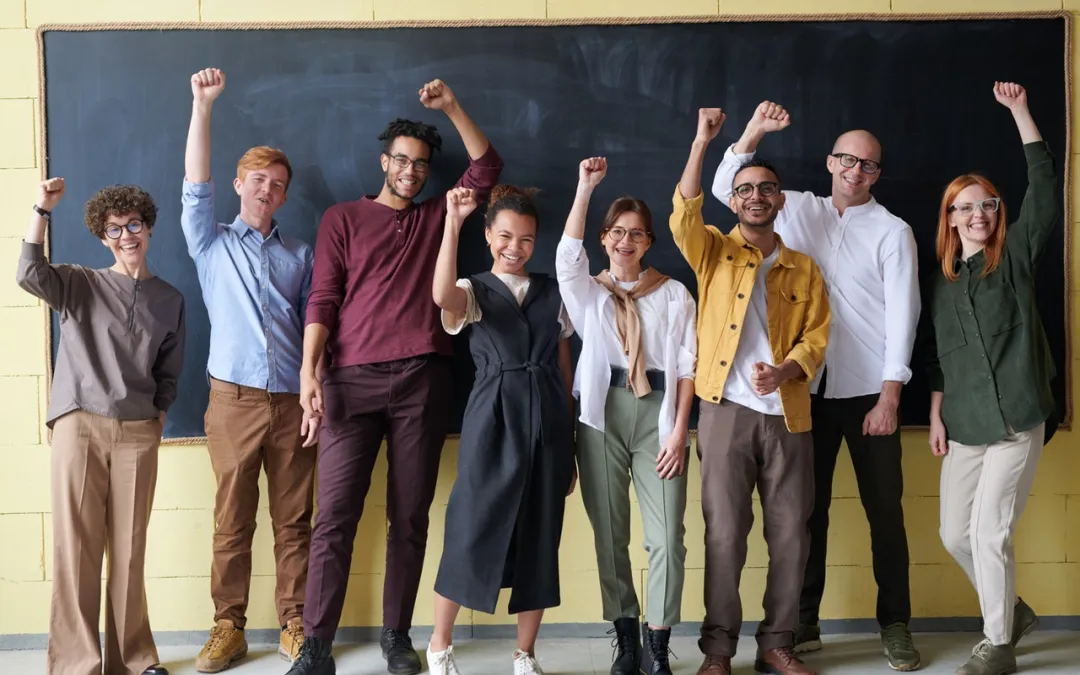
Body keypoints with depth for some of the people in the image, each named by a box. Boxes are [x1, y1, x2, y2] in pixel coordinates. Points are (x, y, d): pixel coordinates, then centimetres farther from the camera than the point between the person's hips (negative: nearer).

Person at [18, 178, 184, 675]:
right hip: (80, 426, -2)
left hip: (138, 433, 2)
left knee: (130, 549, 4)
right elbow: (30, 275, -15)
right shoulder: (79, 285, 6)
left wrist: (160, 413, 11)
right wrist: (43, 210, -19)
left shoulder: (169, 300, 13)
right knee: (76, 547, -3)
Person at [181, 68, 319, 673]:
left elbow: (315, 326, 9)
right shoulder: (212, 243, 10)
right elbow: (196, 186, -3)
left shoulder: (301, 255, 13)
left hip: (293, 402, 1)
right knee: (232, 522, 3)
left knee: (295, 523, 5)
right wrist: (203, 106, -12)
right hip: (234, 399, -1)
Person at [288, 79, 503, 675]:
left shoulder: (437, 216, 17)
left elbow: (486, 167, 12)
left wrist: (451, 106, 5)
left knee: (410, 516, 5)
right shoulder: (343, 218, 10)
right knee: (334, 516, -5)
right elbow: (322, 299, 3)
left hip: (422, 380, 2)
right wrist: (309, 368, -8)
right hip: (353, 380, -2)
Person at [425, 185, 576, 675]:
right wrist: (452, 223, -30)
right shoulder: (474, 291, 2)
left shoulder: (553, 293, 12)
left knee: (540, 537, 7)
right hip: (492, 422, -3)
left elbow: (564, 368, 13)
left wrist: (570, 442, 11)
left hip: (547, 422, 3)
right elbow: (442, 296, -25)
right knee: (471, 530, -1)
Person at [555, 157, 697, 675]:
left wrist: (678, 431, -5)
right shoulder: (588, 292, 9)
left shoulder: (674, 294, 7)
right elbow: (567, 255, -12)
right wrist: (585, 188, -16)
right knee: (609, 531, 4)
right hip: (603, 414, 1)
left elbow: (686, 366, 3)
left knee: (666, 534, -6)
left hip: (657, 414, -1)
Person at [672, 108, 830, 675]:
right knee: (724, 533, 0)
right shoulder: (713, 253, 7)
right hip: (727, 412, -2)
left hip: (787, 415, 3)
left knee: (789, 533, 5)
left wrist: (784, 371, -14)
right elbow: (683, 217, -13)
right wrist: (702, 144, -19)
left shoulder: (803, 267, 12)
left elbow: (817, 335, 6)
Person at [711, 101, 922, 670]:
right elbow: (726, 188, 11)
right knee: (807, 508, 7)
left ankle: (895, 625, 15)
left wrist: (889, 397, -11)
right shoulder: (798, 210, 10)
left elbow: (902, 315, -5)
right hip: (809, 387, 2)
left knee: (884, 510, 3)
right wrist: (754, 131, -3)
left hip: (868, 390, -2)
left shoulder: (893, 232, 0)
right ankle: (803, 622, 17)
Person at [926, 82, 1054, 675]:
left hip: (1015, 421, -5)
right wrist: (936, 415, 8)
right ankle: (1012, 612, 32)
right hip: (963, 425, 5)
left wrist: (1020, 113, -13)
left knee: (988, 534, -6)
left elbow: (1044, 187, -10)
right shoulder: (942, 281, 10)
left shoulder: (1015, 258, 0)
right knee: (955, 534, 8)